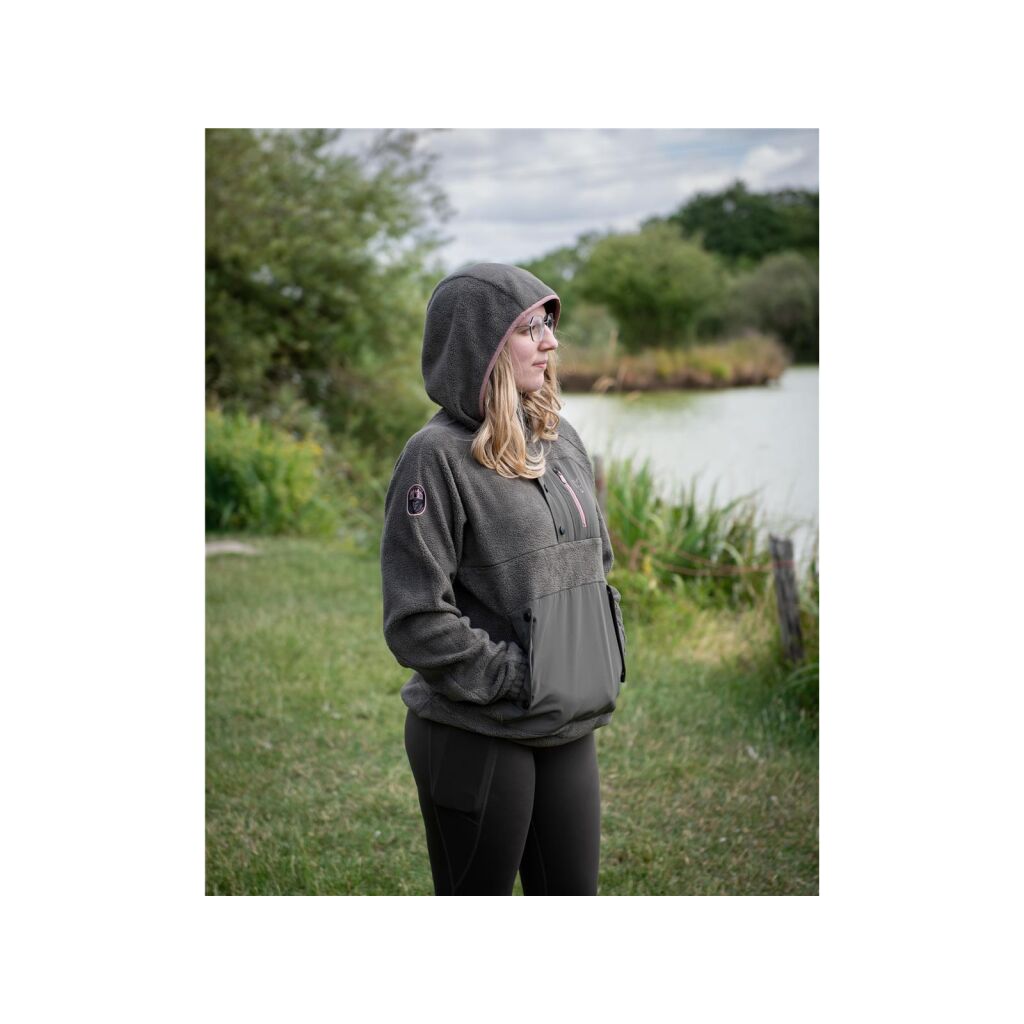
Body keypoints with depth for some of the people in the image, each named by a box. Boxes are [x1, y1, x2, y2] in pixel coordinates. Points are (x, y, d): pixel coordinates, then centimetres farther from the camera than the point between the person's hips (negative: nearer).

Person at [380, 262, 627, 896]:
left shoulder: (561, 440, 9)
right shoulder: (438, 456, -13)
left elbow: (597, 560, 20)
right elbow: (416, 620, -17)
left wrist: (603, 667, 9)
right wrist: (515, 679, -16)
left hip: (570, 729, 7)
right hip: (476, 738, -7)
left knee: (573, 892, 14)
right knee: (476, 899, 8)